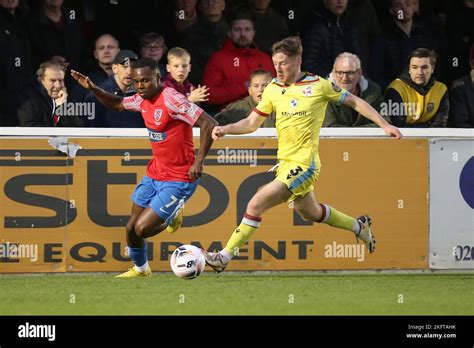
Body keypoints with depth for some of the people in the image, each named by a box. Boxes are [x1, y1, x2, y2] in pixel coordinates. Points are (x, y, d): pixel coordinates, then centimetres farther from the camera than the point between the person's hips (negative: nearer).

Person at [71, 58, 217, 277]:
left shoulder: (171, 99, -22)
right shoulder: (143, 99, 3)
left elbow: (208, 124, -25)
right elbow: (118, 104, 24)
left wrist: (199, 161, -28)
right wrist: (93, 89, 8)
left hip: (178, 179, -8)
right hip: (154, 174, 8)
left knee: (142, 229, -12)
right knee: (131, 227, 8)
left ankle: (173, 216, 17)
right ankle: (140, 269, 35)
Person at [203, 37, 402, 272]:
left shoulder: (318, 85, -9)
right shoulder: (272, 89, 5)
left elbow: (354, 102, 1)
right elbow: (251, 123, 10)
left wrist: (385, 125, -1)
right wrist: (225, 129, -9)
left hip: (303, 164, -7)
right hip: (285, 162, 7)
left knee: (255, 205, -17)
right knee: (310, 213, 25)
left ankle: (224, 257, -12)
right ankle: (359, 227, 47)